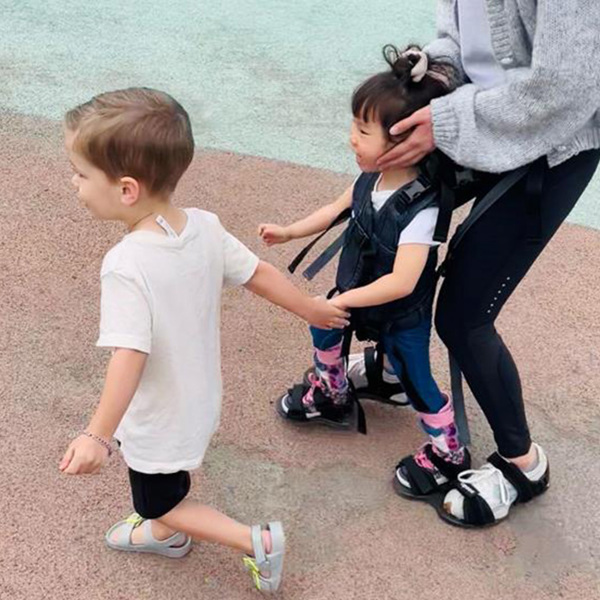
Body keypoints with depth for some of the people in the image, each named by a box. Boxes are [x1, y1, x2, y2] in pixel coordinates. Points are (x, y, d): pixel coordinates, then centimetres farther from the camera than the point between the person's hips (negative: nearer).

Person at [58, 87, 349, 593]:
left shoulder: (126, 265, -35)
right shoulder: (206, 227, -14)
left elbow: (129, 356, -37)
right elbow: (259, 274, -4)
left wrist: (98, 435, -34)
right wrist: (311, 309, 11)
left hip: (157, 416, -7)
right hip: (199, 396, 7)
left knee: (160, 504, 19)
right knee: (168, 478, 33)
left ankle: (258, 542, 14)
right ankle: (165, 532, 57)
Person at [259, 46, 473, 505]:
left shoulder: (420, 208, -38)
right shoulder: (371, 179, -14)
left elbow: (401, 282, -40)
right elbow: (338, 209, 7)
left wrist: (343, 301, -32)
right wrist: (288, 232, 5)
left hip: (402, 315, -8)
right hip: (356, 290, 8)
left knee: (416, 381, 7)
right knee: (324, 330, 26)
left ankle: (450, 453, 32)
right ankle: (331, 396, 54)